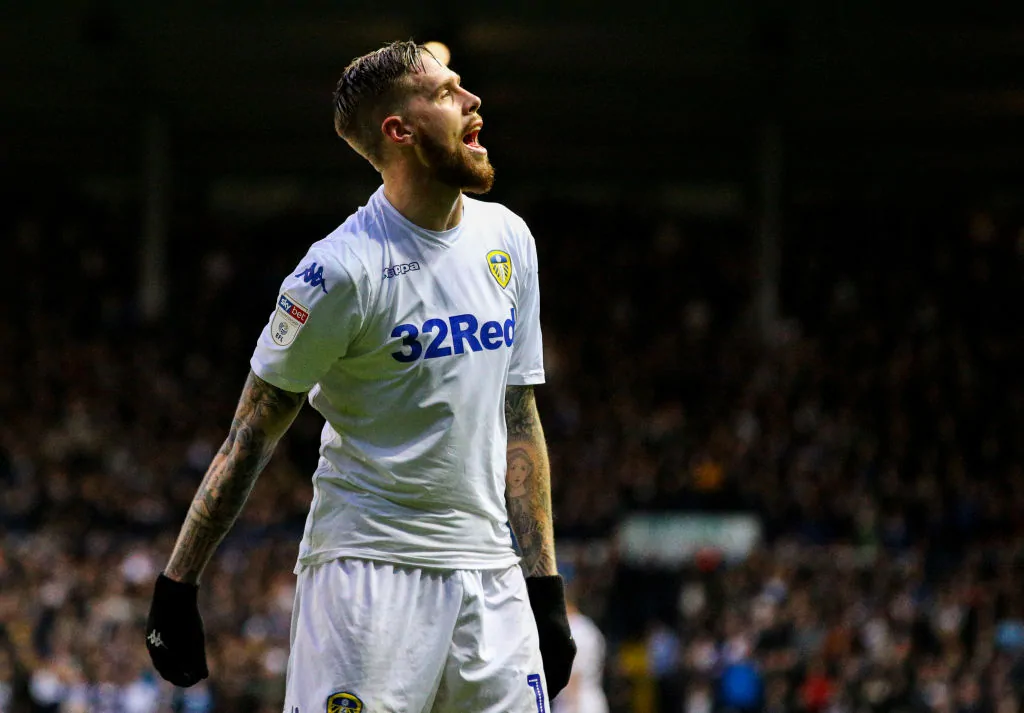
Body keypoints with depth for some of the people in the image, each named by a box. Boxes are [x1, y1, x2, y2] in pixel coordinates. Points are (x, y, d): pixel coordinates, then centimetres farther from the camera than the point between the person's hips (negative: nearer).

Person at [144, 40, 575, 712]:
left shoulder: (507, 238, 10)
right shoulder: (344, 267, -11)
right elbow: (253, 434, -7)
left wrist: (546, 590, 12)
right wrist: (176, 587, -9)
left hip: (489, 572, 6)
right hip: (368, 573, -6)